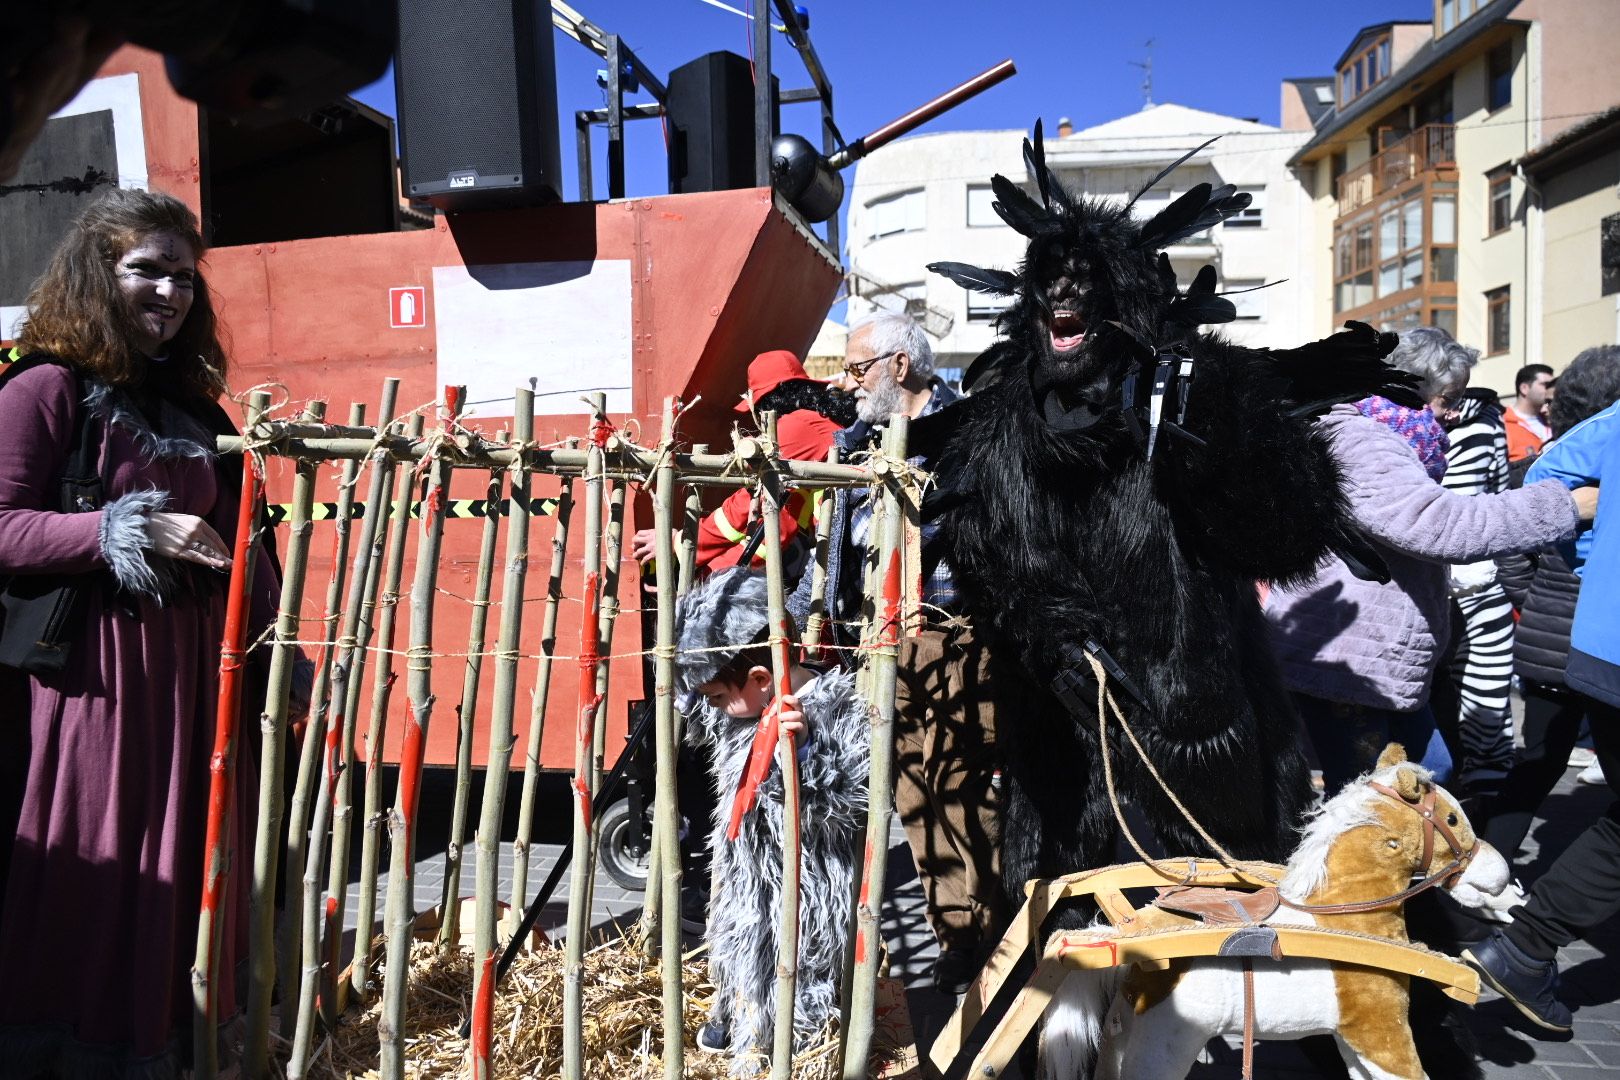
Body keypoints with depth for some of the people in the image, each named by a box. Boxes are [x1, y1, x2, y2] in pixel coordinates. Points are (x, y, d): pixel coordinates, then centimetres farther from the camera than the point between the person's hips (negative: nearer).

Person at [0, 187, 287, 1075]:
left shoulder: (192, 400, 16)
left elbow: (237, 537, 18)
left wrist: (276, 645, 12)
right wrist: (127, 533, -22)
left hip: (199, 667, 7)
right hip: (95, 671, -7)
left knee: (192, 860, 13)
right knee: (90, 875, 1)